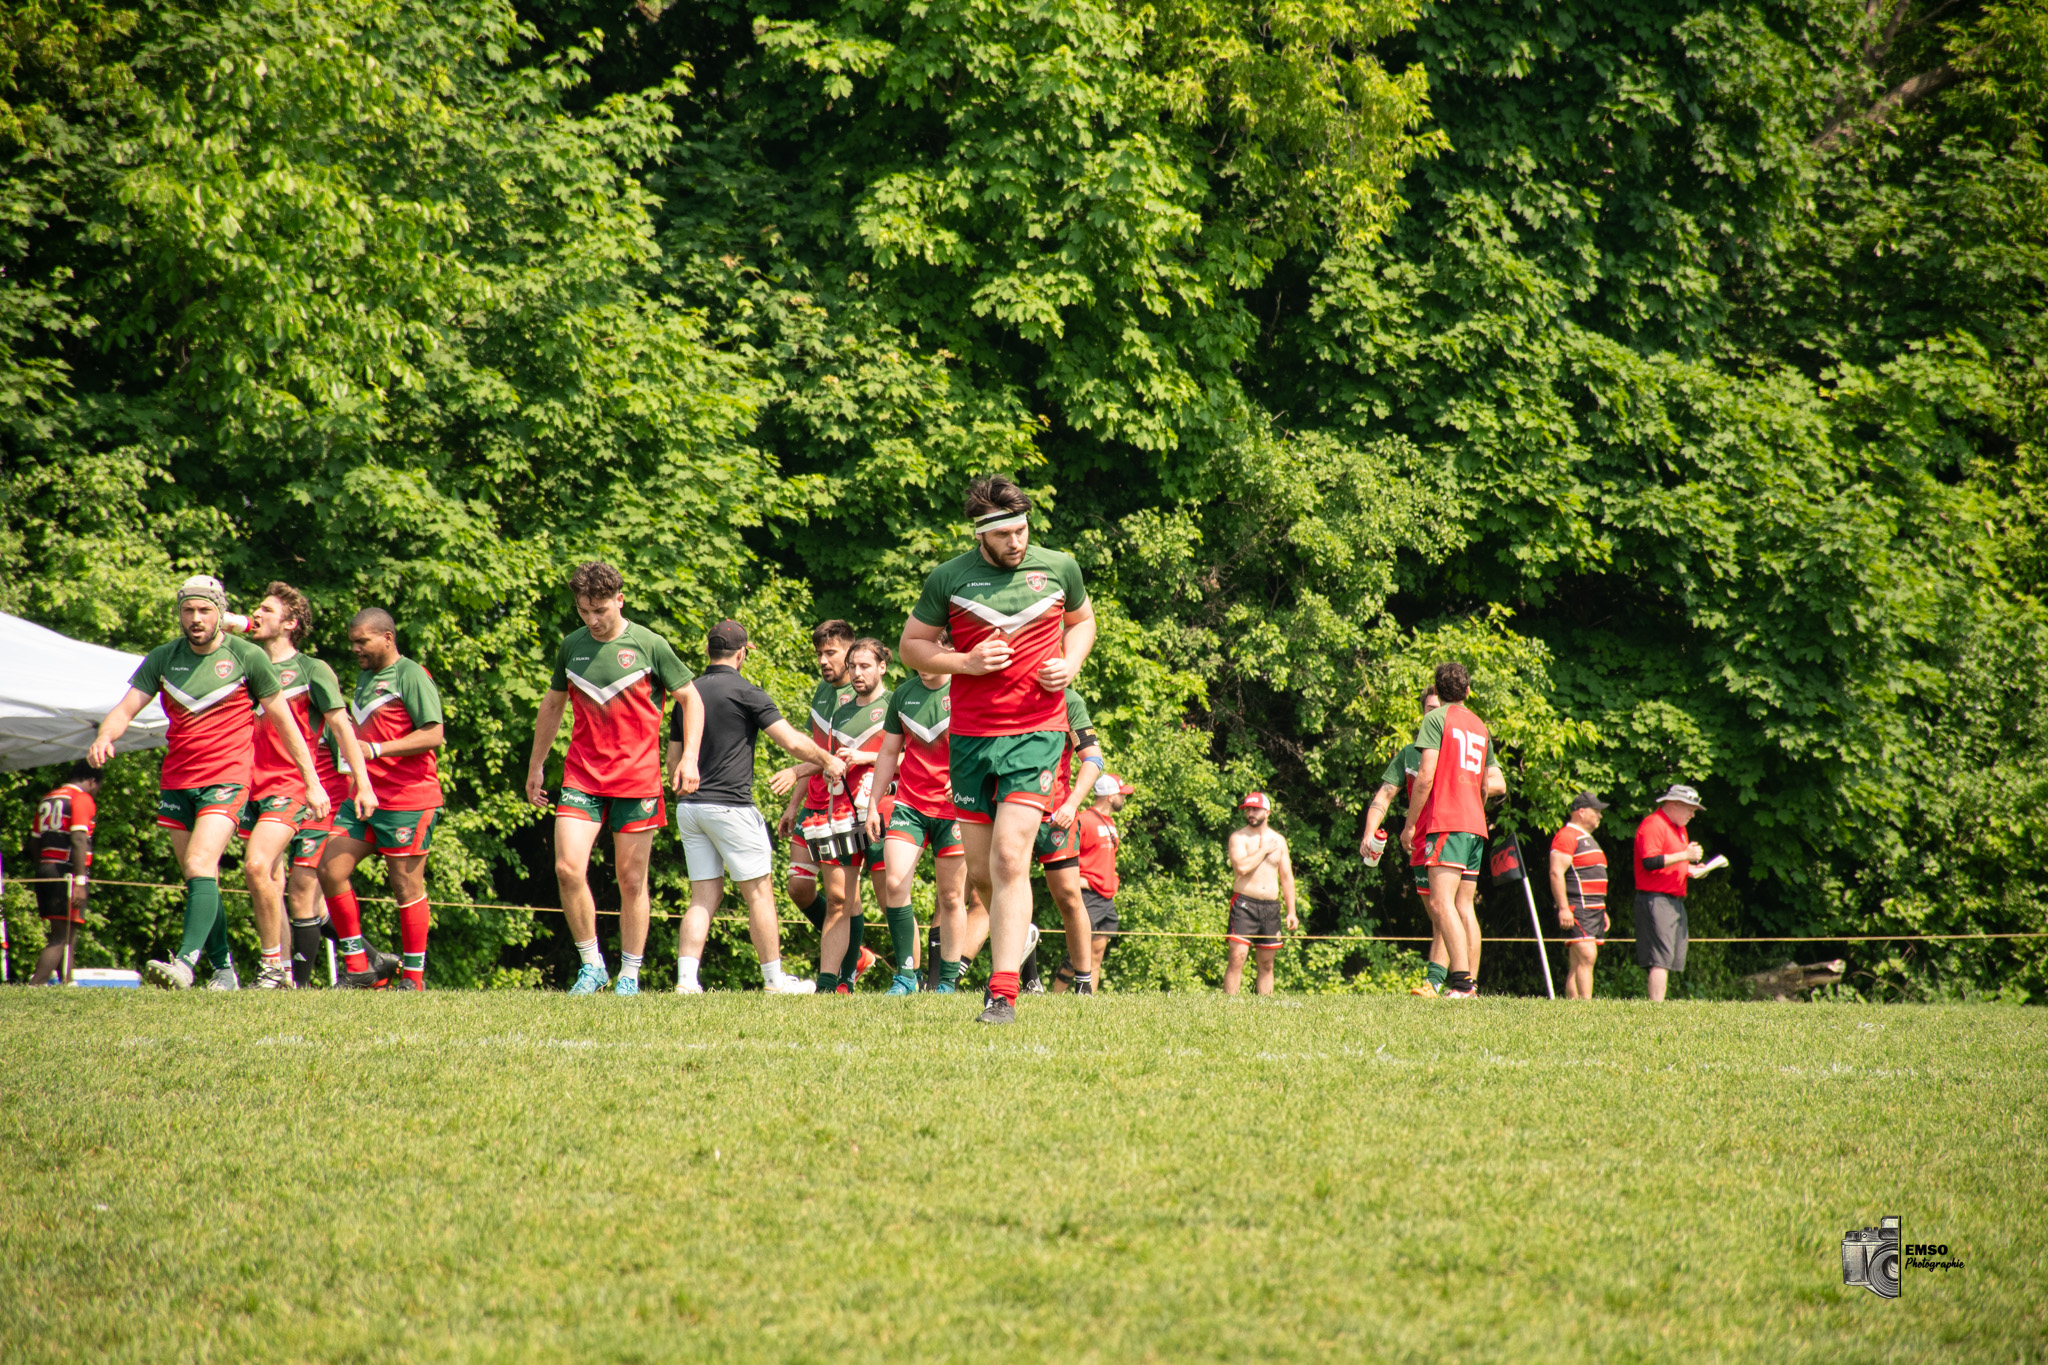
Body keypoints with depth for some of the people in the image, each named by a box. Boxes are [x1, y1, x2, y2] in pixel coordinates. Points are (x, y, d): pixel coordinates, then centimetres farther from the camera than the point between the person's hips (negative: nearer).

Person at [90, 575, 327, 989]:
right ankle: (223, 968, 22)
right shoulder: (163, 659, 6)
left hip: (225, 778, -5)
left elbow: (283, 722, 4)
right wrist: (104, 738, -23)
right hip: (176, 781, 5)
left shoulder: (247, 657, -3)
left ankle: (185, 963, -34)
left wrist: (312, 782, 5)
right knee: (197, 879, 10)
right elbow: (127, 707, 0)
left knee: (201, 866, -22)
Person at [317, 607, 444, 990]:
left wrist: (375, 750, -20)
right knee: (330, 869, 0)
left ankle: (413, 976, 7)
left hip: (407, 801, -9)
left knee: (407, 887, -3)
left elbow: (434, 735, -18)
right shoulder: (364, 675, 18)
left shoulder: (411, 676, -9)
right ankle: (358, 966, 6)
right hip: (365, 796, 9)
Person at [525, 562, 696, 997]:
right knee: (568, 868, -12)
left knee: (632, 881, 2)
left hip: (637, 778, -2)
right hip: (581, 777, 3)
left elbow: (691, 700, 3)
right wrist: (536, 765, 23)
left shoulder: (649, 645, -3)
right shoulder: (571, 647, 6)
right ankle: (591, 964, 2)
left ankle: (630, 975, 12)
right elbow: (552, 705, 20)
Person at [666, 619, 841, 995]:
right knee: (758, 893, 3)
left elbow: (673, 760, 16)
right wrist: (829, 761, 5)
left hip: (689, 807, 6)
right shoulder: (745, 693, -8)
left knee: (705, 894, 7)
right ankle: (774, 978, 8)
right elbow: (792, 742, -10)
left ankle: (686, 977, -6)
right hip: (730, 805, -6)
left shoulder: (688, 695, 11)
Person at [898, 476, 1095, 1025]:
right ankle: (1015, 938, 39)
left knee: (1009, 858, -16)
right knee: (979, 871, 7)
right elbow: (912, 645, 8)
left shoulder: (1059, 568, 2)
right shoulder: (948, 579, -1)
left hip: (1036, 732, -2)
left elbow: (1082, 620, 21)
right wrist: (966, 662, -10)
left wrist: (1070, 662, 0)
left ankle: (1004, 994, -17)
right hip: (970, 735, 2)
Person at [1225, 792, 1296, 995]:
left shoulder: (1278, 840, 13)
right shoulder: (1239, 837, -1)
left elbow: (1287, 877, 16)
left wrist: (1291, 911, 11)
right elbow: (1241, 867, -19)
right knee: (1237, 958, -15)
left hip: (1271, 906, 4)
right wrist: (1263, 850, -7)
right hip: (1245, 904, -4)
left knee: (1267, 964, 7)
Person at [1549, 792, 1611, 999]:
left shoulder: (1588, 839, 23)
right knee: (1586, 956, -19)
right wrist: (1563, 908, -24)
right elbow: (1556, 873, -18)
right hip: (1576, 909, -10)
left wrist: (1602, 911, 27)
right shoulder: (1567, 836, -10)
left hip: (1594, 909, 10)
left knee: (1578, 964, 5)